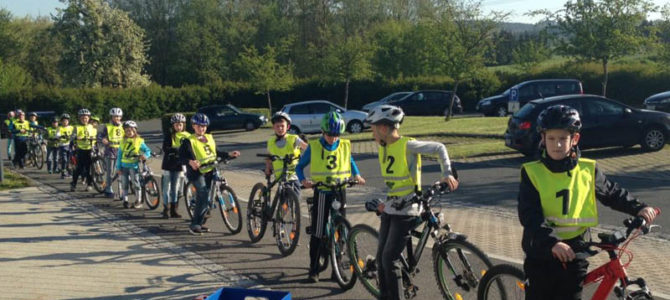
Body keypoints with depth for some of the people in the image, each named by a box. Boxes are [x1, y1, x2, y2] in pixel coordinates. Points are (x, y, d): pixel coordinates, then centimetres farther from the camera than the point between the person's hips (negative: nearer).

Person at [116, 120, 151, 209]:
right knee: (124, 184, 7)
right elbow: (119, 155, 10)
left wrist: (145, 155, -24)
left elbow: (147, 150, 0)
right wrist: (118, 167, 5)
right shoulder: (123, 141, 9)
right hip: (124, 166, 3)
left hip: (133, 166, -3)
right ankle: (125, 200, 16)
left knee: (136, 183, -5)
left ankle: (139, 200, 7)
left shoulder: (139, 141, 0)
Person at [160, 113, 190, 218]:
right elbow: (165, 149, -16)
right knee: (167, 187, 1)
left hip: (179, 165, 3)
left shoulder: (187, 136, 4)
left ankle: (173, 210, 17)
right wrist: (178, 149, -29)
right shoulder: (169, 135, -5)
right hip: (169, 165, -3)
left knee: (175, 188, 10)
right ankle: (166, 209, 8)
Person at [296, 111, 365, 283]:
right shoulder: (313, 147, -5)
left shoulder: (345, 146, 1)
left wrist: (357, 175, 2)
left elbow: (351, 162, 20)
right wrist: (303, 180, -15)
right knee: (318, 232, -2)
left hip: (339, 193, 2)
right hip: (321, 193, -2)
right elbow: (300, 166, 3)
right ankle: (313, 269, 8)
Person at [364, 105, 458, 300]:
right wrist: (386, 202, 15)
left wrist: (447, 173, -23)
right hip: (390, 209, 8)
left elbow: (439, 148, -12)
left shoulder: (407, 145, -16)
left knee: (390, 260, -10)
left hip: (406, 211, -8)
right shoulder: (383, 147, 9)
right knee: (381, 257, 10)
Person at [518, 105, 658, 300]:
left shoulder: (588, 170, -2)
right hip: (541, 254, -2)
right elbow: (529, 216, -18)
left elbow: (612, 193, 15)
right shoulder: (532, 173, -10)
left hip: (573, 253, 2)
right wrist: (552, 242, -31)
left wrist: (638, 208, 2)